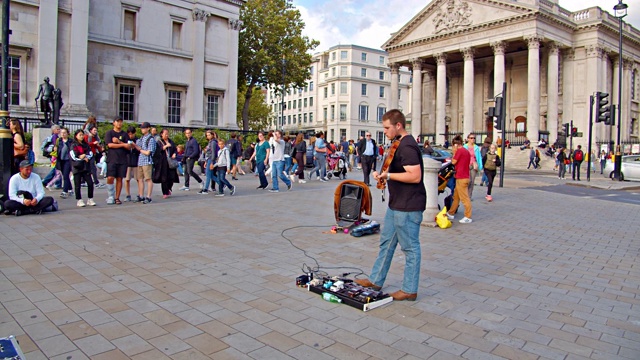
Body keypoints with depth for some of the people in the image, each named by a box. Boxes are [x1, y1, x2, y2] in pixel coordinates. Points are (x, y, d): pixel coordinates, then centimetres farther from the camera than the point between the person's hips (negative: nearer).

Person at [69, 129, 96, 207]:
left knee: (90, 183, -4)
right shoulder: (73, 145, 2)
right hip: (77, 167, -3)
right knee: (77, 185, 0)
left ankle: (90, 199, 5)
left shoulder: (86, 145, 14)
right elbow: (74, 157, -7)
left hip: (86, 167, 3)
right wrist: (84, 158, -5)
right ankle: (79, 200, 8)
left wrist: (84, 156, -13)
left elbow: (91, 154, 4)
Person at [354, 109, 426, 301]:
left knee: (410, 247, 2)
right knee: (386, 242, 17)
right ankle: (376, 280, 29)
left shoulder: (407, 147, -20)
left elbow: (415, 176, -27)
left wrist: (388, 175, -21)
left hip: (408, 207, -11)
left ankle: (409, 290, 14)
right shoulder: (399, 144, 13)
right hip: (396, 204, 11)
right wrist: (382, 173, 9)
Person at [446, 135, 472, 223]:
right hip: (465, 176, 10)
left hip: (461, 178, -10)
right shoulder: (467, 151, 14)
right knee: (456, 196, 17)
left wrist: (454, 152, 0)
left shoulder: (459, 151, -14)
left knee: (465, 198, -6)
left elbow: (453, 162, -8)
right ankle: (451, 213, 27)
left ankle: (468, 217, -3)